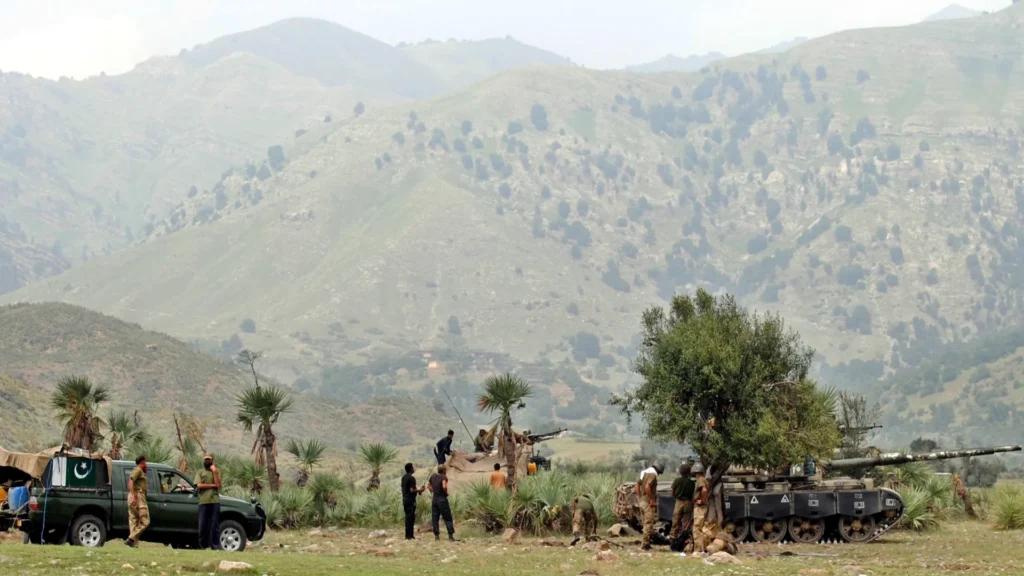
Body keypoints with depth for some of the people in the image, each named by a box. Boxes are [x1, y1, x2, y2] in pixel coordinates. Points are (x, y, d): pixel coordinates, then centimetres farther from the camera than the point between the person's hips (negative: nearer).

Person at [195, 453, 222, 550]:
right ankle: (202, 545, 7)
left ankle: (215, 546, -3)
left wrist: (214, 472, -2)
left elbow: (218, 484, 0)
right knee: (203, 524, 0)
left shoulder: (216, 471, 14)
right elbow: (199, 485, -1)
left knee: (215, 524, -3)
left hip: (215, 501, 0)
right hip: (203, 501, 0)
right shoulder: (200, 472, 14)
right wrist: (212, 485, -4)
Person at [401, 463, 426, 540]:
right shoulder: (411, 478, -15)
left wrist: (418, 491, 20)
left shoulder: (403, 478, 12)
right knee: (410, 518, -5)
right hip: (411, 500, -9)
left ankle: (408, 535, 14)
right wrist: (419, 490, -4)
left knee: (408, 517, 12)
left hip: (405, 499, 9)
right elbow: (412, 490, -21)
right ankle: (409, 536, -5)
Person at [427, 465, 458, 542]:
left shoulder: (433, 477, 8)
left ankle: (436, 535, 7)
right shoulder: (443, 477, -12)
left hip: (434, 499, 6)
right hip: (442, 499, -6)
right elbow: (444, 487, -27)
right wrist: (446, 492, -9)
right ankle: (451, 536, -3)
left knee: (434, 519, 9)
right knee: (447, 518, -1)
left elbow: (428, 485, 22)